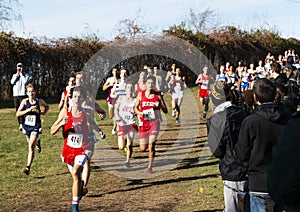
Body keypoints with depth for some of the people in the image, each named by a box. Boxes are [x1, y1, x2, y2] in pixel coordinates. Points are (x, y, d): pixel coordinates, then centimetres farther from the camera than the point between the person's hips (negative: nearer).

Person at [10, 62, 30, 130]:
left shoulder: (25, 75, 4)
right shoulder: (14, 75, 16)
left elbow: (25, 81, -14)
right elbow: (12, 82, -2)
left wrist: (21, 73, -6)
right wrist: (17, 74, -2)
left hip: (22, 94, -5)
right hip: (15, 95, 5)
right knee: (17, 110, 6)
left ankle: (22, 124, -21)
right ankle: (20, 124, 12)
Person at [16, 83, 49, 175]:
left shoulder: (39, 101, -6)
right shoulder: (25, 101, -7)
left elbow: (47, 106, 16)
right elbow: (17, 114, -14)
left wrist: (44, 112, -4)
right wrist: (29, 110, -25)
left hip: (36, 127, -3)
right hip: (27, 126, 3)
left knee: (31, 147, -14)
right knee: (31, 144, 23)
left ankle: (28, 168, -16)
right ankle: (37, 142, 61)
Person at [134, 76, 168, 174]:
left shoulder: (158, 96, 1)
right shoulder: (141, 95, 4)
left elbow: (165, 111, 4)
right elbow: (136, 107, 13)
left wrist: (160, 105, -17)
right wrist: (139, 113, -9)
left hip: (154, 122, -1)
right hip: (144, 123, 2)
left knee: (151, 145, -14)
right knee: (143, 148, 2)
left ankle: (150, 166, -1)